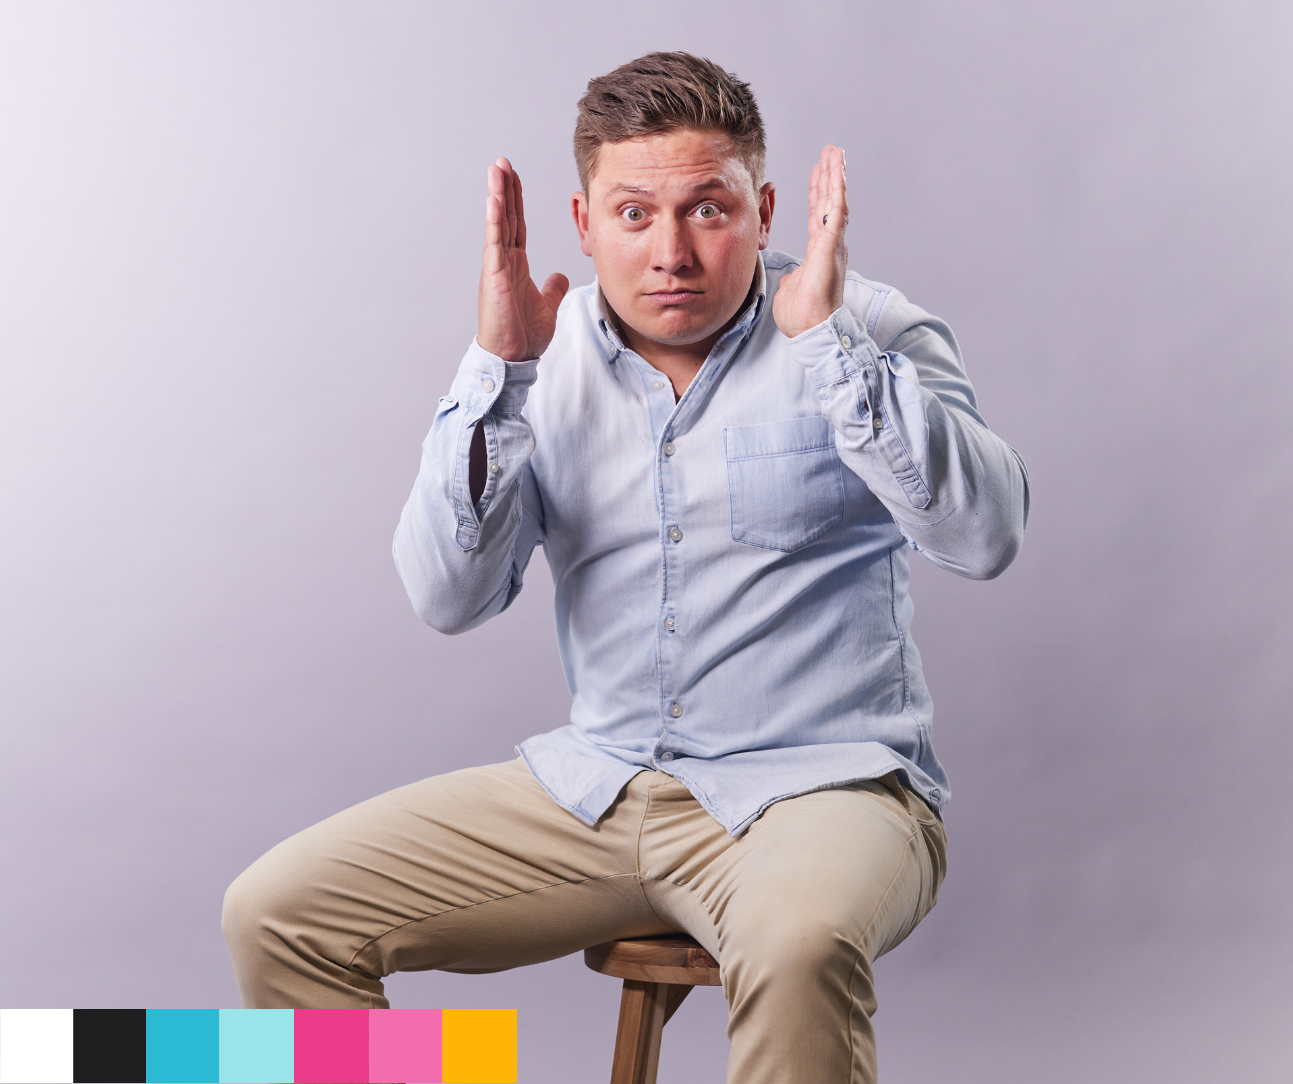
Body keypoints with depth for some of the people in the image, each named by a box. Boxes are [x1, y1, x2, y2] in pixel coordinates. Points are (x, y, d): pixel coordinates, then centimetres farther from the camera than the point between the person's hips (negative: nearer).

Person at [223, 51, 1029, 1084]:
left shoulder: (866, 333, -3)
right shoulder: (544, 356, 6)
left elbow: (986, 534, -19)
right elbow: (448, 597, -3)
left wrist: (829, 341, -24)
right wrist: (500, 368, -13)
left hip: (815, 786, -4)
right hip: (596, 791, 4)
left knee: (796, 944, -40)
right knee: (278, 912, -7)